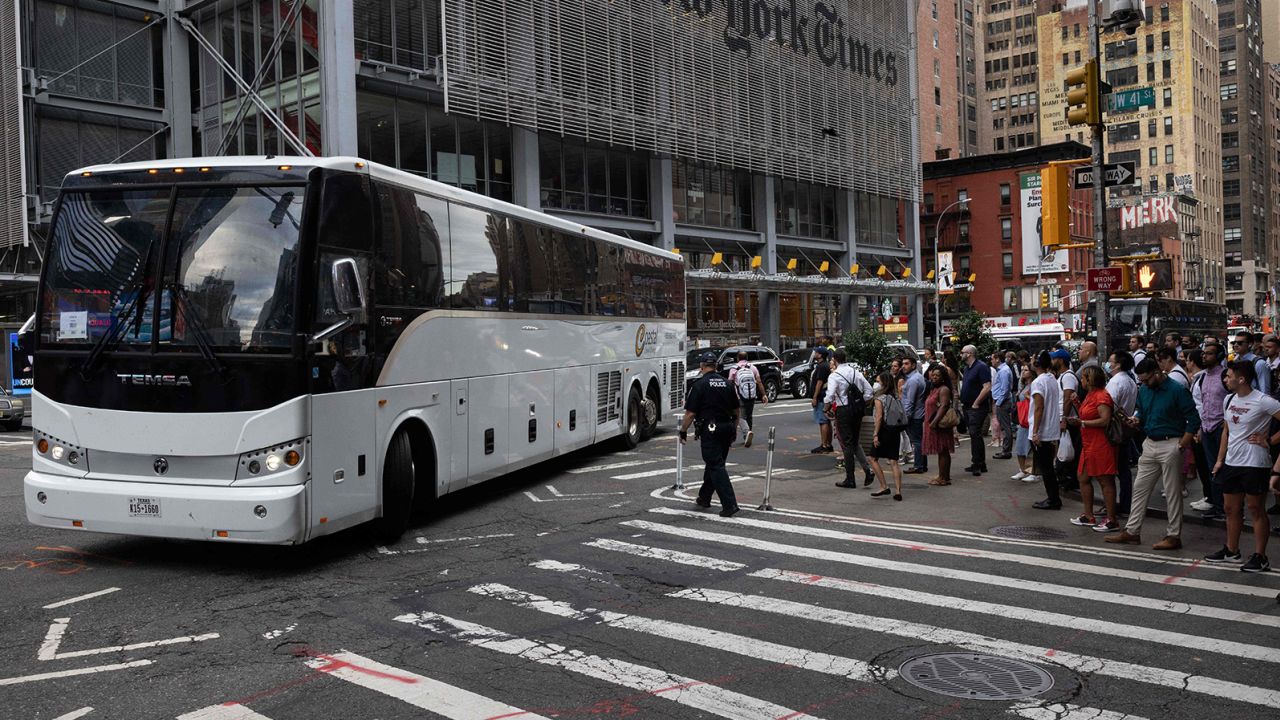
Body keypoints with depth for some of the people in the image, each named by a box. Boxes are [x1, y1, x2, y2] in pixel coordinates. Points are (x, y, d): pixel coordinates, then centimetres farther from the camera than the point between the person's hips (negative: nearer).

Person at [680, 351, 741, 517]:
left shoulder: (700, 384, -10)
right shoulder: (727, 383, 9)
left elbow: (690, 413, -12)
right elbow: (736, 410, 15)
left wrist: (683, 431, -1)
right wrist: (734, 429, 26)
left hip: (710, 430, -7)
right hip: (726, 428, 7)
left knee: (716, 466, -7)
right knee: (712, 463, 19)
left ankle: (729, 504, -15)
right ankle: (704, 497, 31)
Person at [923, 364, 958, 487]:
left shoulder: (944, 389, -12)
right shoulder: (934, 389, 18)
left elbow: (944, 406, -23)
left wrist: (935, 421, -28)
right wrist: (929, 422, 22)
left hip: (940, 425, -10)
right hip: (934, 425, 10)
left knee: (943, 452, -7)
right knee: (942, 452, 11)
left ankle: (943, 478, -5)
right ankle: (944, 476, 15)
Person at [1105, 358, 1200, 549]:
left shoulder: (1177, 390, -13)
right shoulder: (1143, 390, 6)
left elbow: (1193, 420, -12)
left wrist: (1182, 445, -15)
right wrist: (1136, 419, -3)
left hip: (1170, 445, -7)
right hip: (1150, 444, 7)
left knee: (1173, 492, 1)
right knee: (1140, 488, 9)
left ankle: (1174, 536, 10)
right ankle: (1132, 531, 16)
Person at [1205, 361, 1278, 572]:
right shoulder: (1229, 400, 9)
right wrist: (1220, 459, 15)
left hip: (1254, 464, -7)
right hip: (1231, 462, 7)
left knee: (1256, 509, 0)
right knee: (1231, 508, 14)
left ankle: (1260, 557, 8)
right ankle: (1231, 551, 26)